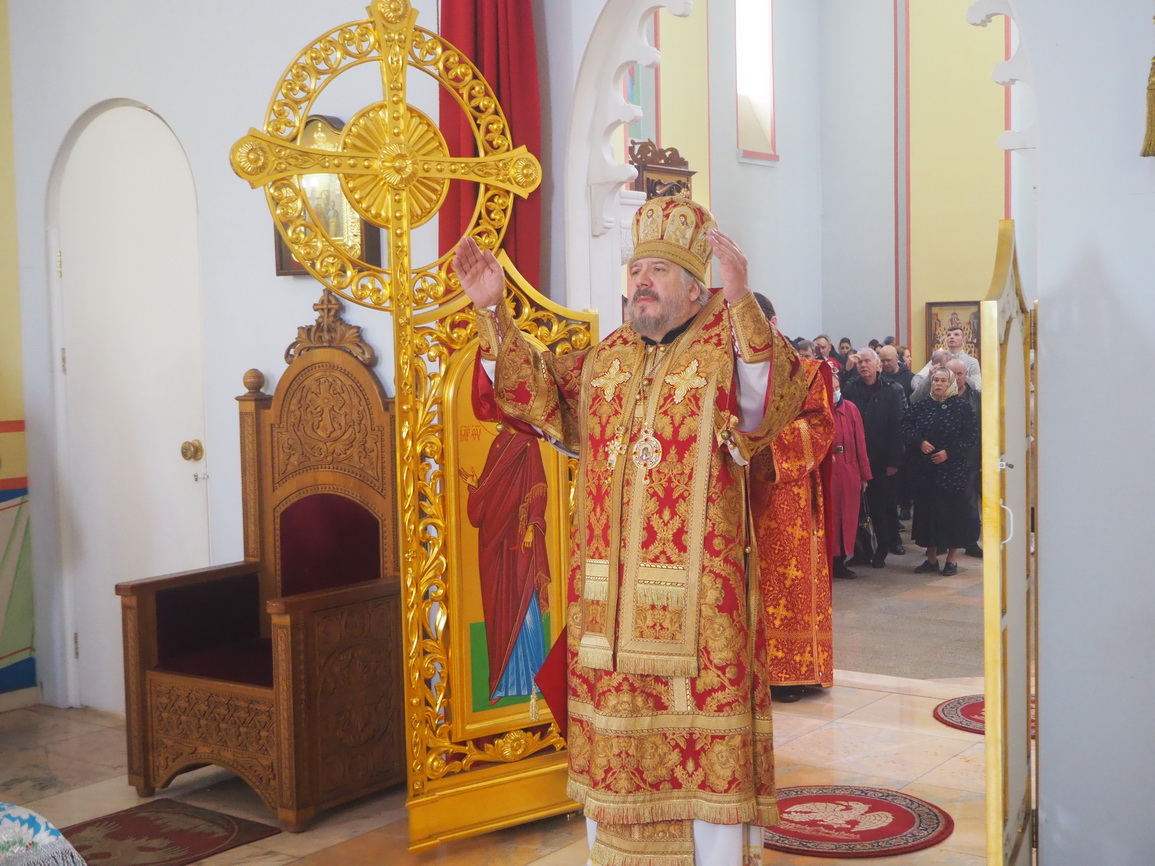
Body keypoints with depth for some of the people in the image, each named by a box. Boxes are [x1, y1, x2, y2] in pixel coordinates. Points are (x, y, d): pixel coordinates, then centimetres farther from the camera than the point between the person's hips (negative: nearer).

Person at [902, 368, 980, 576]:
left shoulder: (962, 406, -3)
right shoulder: (922, 406, 7)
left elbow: (972, 434, -5)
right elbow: (906, 426, 7)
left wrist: (949, 452, -13)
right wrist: (920, 442, -11)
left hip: (953, 467, -3)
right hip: (926, 468, 3)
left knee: (953, 509, 0)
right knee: (927, 508, 5)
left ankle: (952, 558, 11)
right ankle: (931, 557, 16)